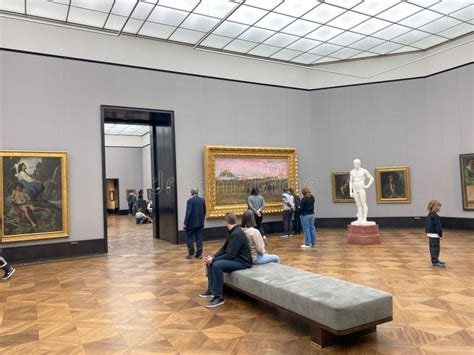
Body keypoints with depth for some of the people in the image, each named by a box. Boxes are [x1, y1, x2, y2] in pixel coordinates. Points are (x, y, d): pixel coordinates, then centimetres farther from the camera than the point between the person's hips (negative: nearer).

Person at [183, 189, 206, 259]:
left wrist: (185, 223, -14)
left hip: (192, 223, -5)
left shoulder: (190, 200, -12)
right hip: (200, 223, 5)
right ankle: (199, 253, 9)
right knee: (199, 238, 8)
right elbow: (204, 212, 12)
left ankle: (191, 253, 3)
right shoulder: (202, 200, 6)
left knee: (189, 237, 7)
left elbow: (188, 212, -17)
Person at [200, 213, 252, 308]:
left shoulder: (237, 234, -23)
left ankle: (219, 297, -20)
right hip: (234, 258, 10)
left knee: (217, 265, -30)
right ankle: (211, 289, 13)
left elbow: (230, 255, -26)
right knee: (209, 261, 7)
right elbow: (224, 248, 12)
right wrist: (213, 257, -2)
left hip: (242, 261, -10)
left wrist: (213, 259, -20)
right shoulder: (233, 232, 9)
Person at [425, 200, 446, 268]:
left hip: (430, 234, 10)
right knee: (435, 247, -8)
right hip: (435, 234, -10)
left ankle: (435, 260, 28)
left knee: (433, 247, 17)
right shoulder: (435, 216, -18)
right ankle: (435, 261, -7)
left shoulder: (429, 215, 13)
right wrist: (440, 234, -16)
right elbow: (438, 226, -19)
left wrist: (427, 232, 27)